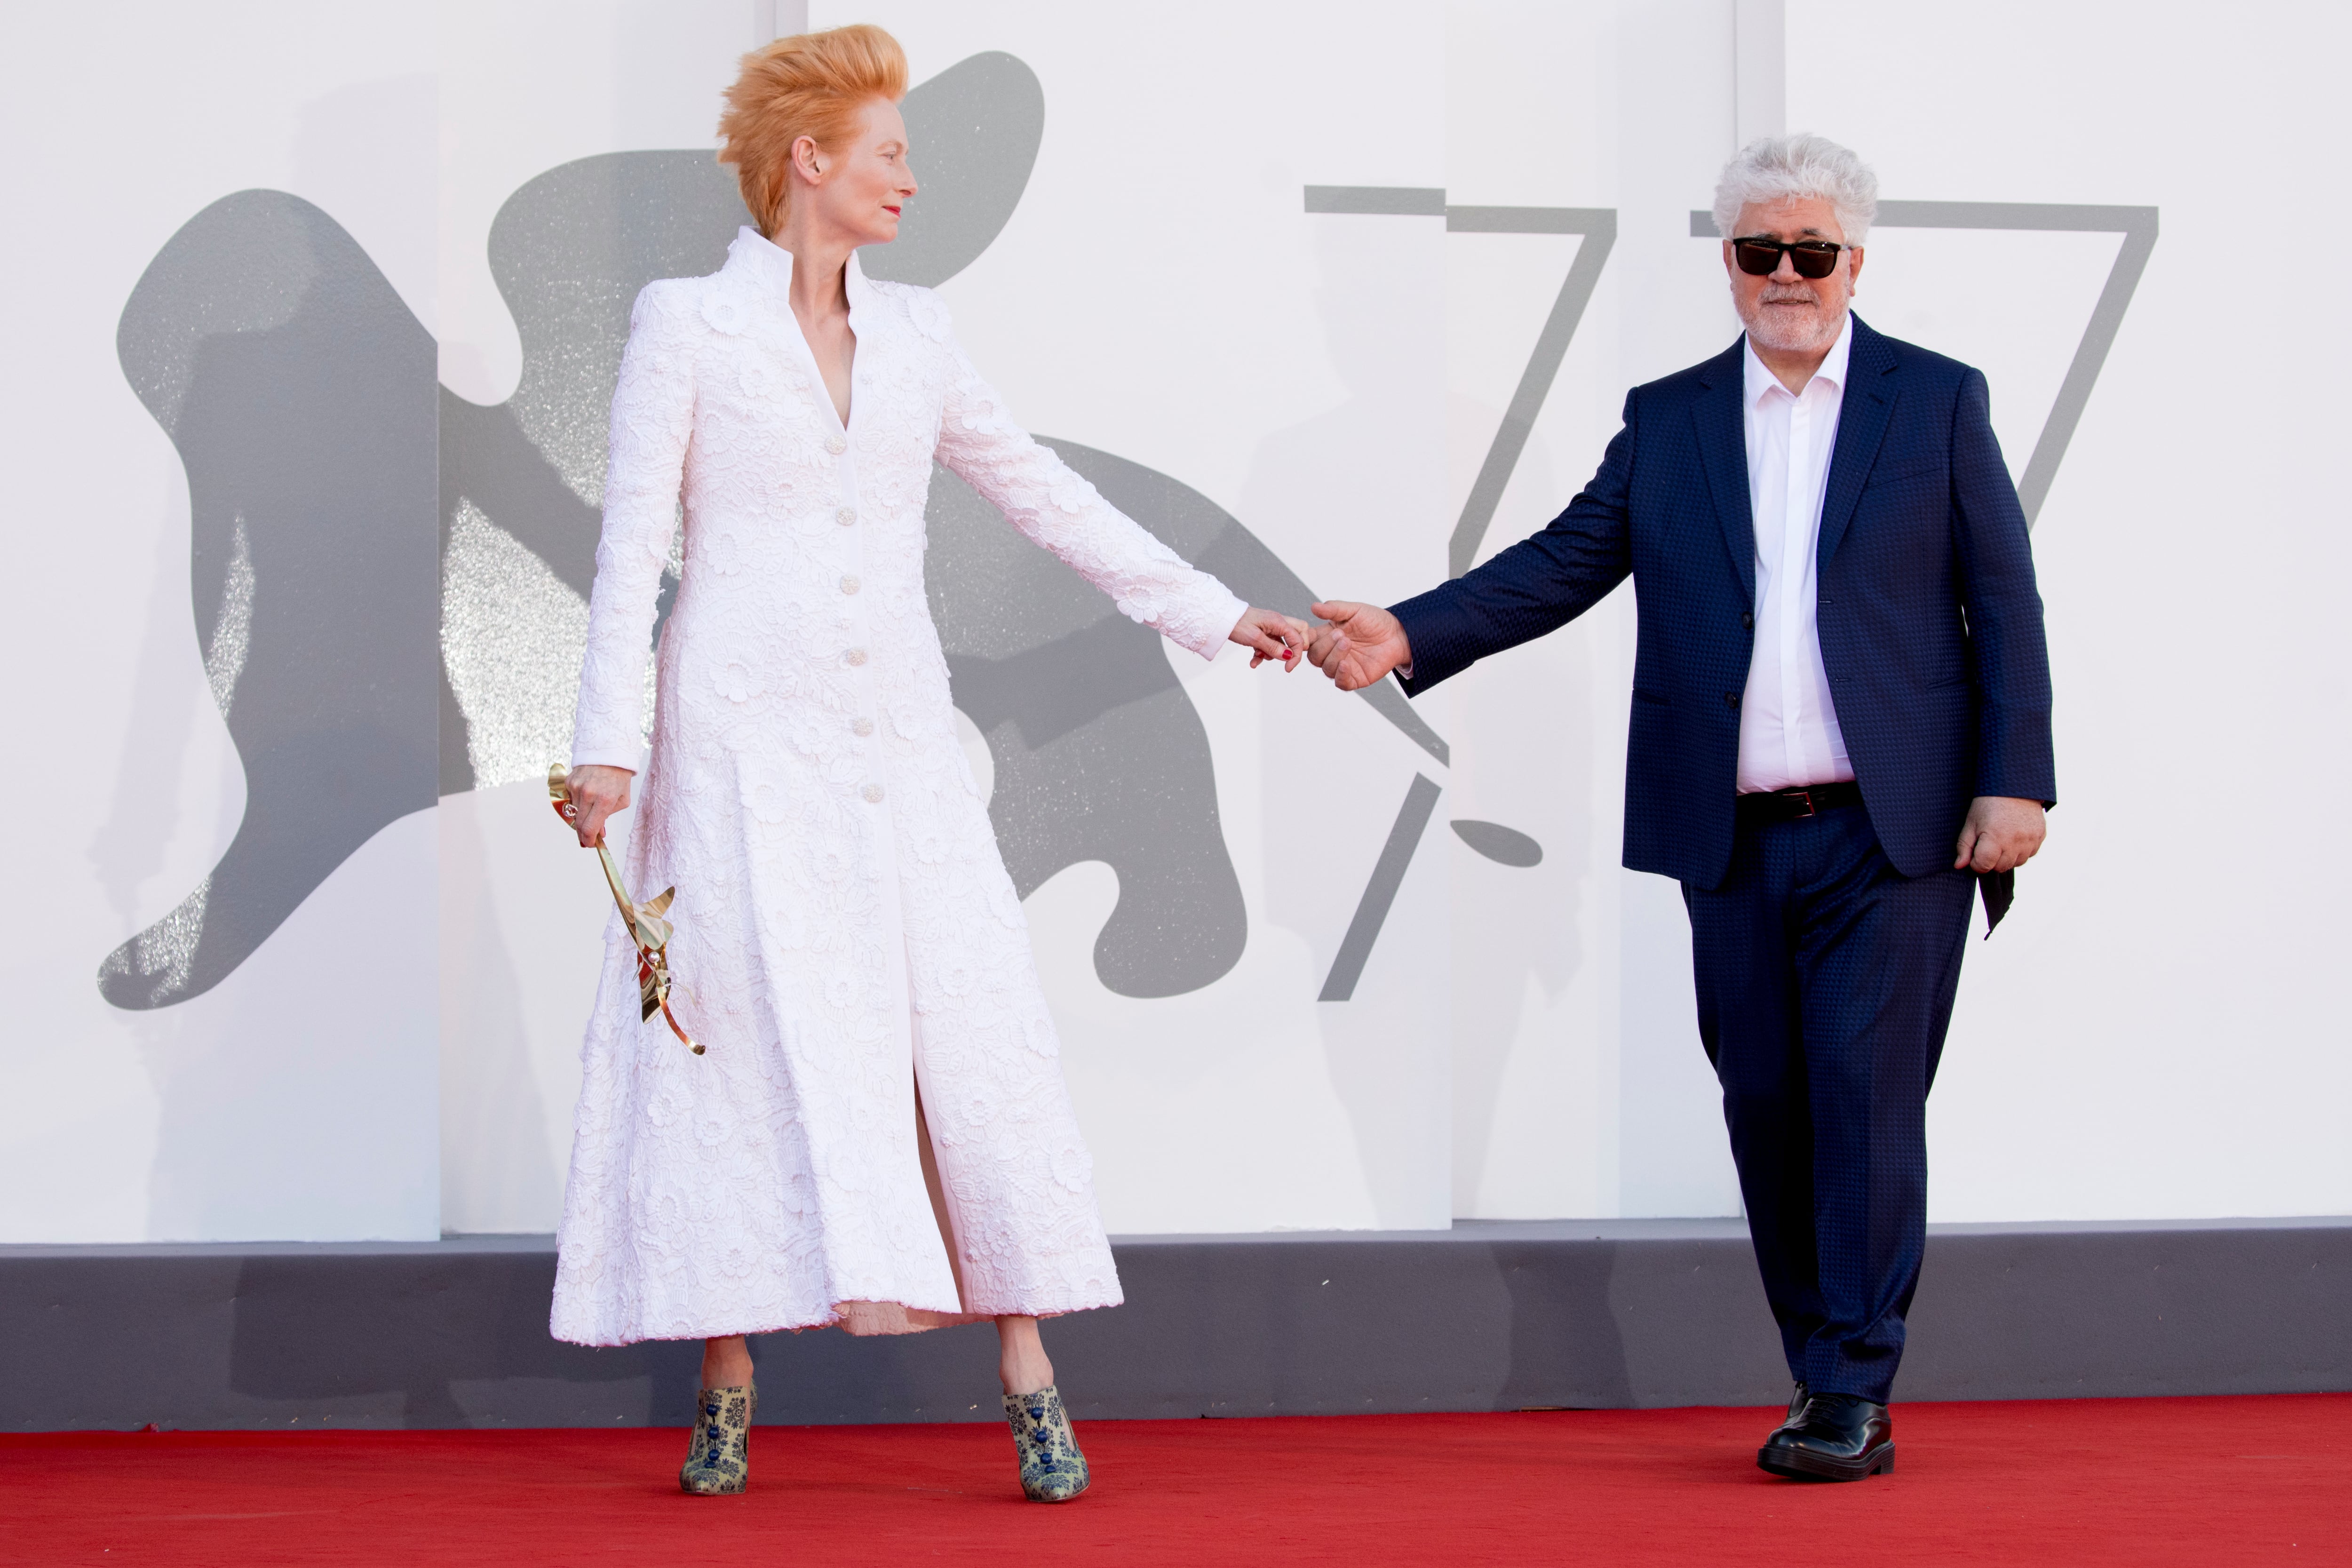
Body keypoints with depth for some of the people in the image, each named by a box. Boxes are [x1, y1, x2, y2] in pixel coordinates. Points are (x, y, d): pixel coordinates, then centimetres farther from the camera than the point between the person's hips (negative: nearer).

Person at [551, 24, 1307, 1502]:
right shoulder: (686, 323, 0)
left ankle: (1030, 1377, 1)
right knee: (751, 1037, -5)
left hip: (896, 734, 4)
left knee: (974, 1033, -3)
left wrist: (1213, 611, 13)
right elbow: (633, 545, -3)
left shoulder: (912, 334, 12)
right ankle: (728, 1389, 4)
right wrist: (607, 743, -10)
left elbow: (1046, 494, 16)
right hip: (744, 735, -4)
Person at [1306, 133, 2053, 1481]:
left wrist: (2014, 782, -6)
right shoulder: (1667, 420, 12)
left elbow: (2003, 603, 3)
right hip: (1737, 843, 3)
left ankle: (1854, 1396, -3)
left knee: (1868, 1100, -8)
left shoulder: (1938, 402, 5)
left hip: (1892, 832, -3)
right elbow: (1562, 564, 4)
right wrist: (1406, 636, -11)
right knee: (1766, 1106, 5)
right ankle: (1829, 1388, 16)